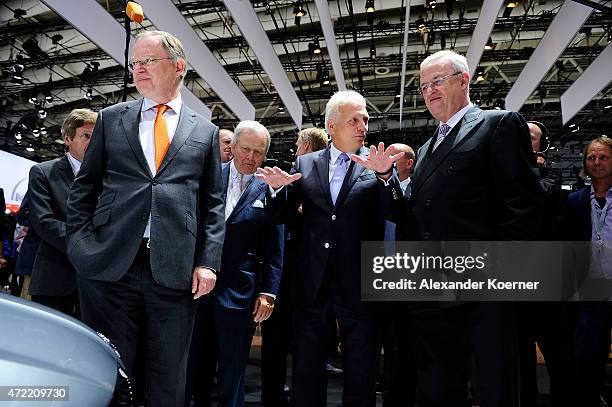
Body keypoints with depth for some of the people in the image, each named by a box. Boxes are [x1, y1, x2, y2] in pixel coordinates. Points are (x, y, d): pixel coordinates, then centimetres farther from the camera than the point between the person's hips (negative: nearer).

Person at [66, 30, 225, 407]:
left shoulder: (204, 131, 10)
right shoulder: (111, 119, 12)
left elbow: (213, 204, 7)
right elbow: (84, 187, 13)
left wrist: (208, 262, -2)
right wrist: (81, 242, 1)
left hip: (175, 272, 0)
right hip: (109, 264, 1)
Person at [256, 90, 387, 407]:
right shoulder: (305, 164, 6)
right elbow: (284, 214, 10)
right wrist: (279, 188, -9)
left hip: (357, 281, -2)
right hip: (312, 279, 2)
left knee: (360, 373, 13)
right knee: (306, 367, 16)